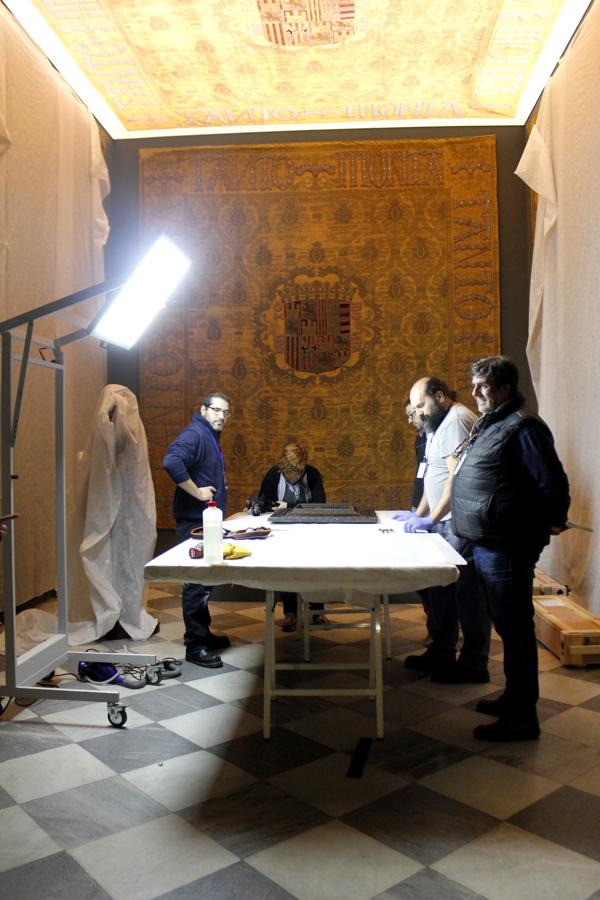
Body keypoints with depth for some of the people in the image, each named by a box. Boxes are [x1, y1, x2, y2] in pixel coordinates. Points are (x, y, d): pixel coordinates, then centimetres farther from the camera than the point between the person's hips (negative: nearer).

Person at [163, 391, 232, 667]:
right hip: (194, 521, -10)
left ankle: (202, 632, 30)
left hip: (207, 520, 10)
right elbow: (171, 462, -32)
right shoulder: (194, 433, -15)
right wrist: (198, 492, -25)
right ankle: (195, 645, 3)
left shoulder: (210, 437, 16)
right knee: (197, 581, -5)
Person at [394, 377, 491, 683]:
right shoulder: (442, 423, 20)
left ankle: (473, 665, 8)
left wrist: (432, 519, -17)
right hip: (448, 523, 10)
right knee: (441, 588, 14)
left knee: (467, 592, -2)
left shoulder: (456, 420, -13)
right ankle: (441, 654, 25)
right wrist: (419, 514, 19)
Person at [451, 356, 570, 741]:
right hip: (487, 546, 10)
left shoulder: (522, 428, -16)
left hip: (508, 548, -10)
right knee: (507, 625, 19)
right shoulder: (489, 425, 14)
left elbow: (554, 482, -17)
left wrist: (551, 522, -4)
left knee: (515, 627, 0)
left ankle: (522, 717, 12)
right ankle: (514, 698, 34)